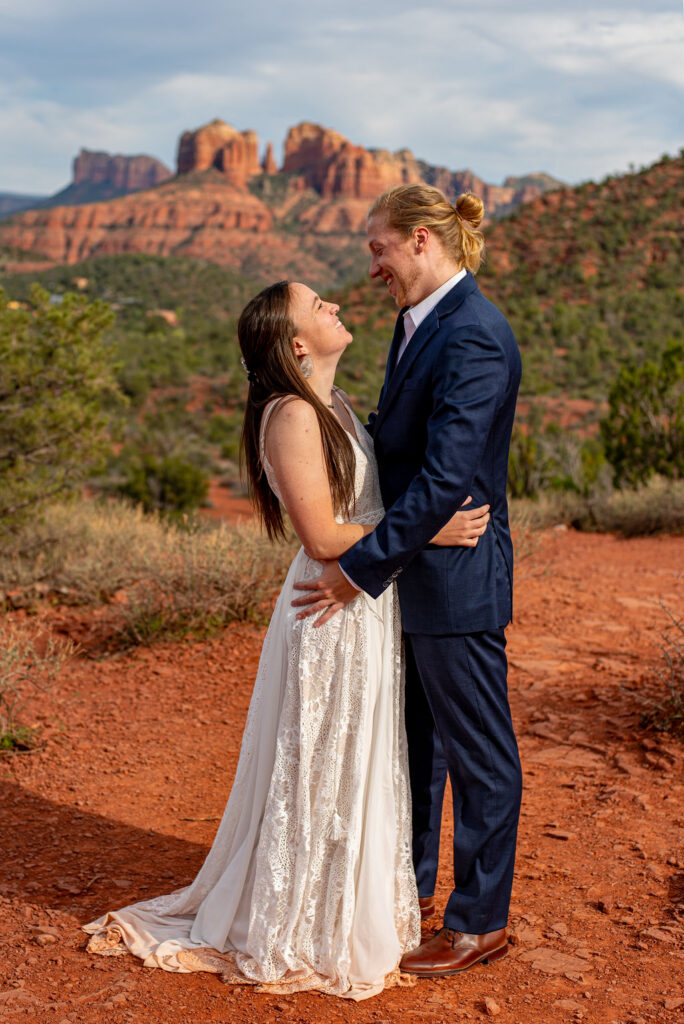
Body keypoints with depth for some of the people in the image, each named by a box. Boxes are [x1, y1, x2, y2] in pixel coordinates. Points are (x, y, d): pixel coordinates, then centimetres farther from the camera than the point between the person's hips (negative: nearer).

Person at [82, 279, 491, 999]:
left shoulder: (333, 405, 10)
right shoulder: (291, 416, -19)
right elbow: (324, 538, -22)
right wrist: (427, 532, -20)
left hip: (367, 611, 9)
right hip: (331, 617, -9)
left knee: (359, 771, 20)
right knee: (322, 773, 5)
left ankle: (356, 909, 38)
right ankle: (302, 939, 23)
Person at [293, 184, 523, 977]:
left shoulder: (473, 337, -22)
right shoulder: (419, 322, 9)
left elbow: (446, 479, -27)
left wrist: (361, 568, -23)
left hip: (455, 580, -10)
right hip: (409, 570, 10)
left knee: (476, 751, 7)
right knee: (410, 736, 22)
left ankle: (479, 921, 24)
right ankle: (410, 882, 41)